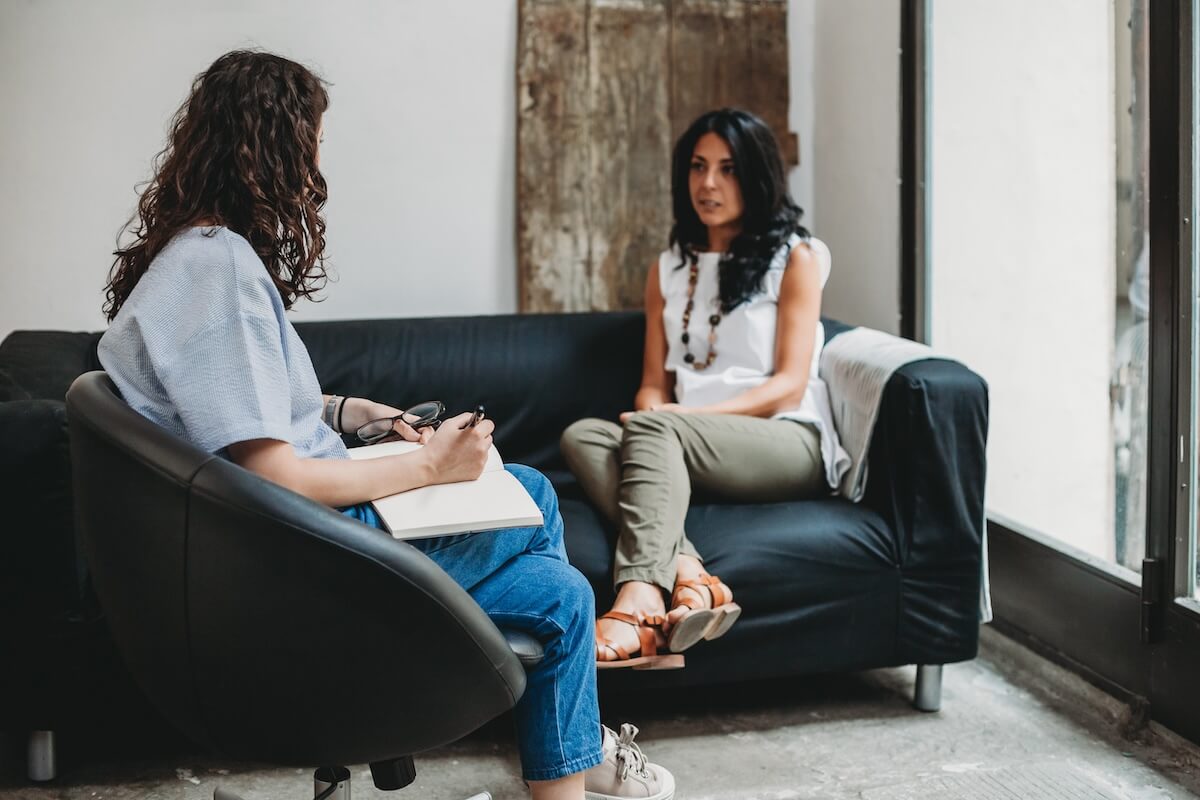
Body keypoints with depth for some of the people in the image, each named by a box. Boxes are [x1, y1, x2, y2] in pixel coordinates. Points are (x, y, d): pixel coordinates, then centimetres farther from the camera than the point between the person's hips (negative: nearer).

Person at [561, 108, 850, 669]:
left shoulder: (795, 257, 5)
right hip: (687, 450, 5)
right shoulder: (668, 269, 20)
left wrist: (683, 415, -15)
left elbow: (789, 386, -4)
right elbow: (653, 386, 16)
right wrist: (654, 413, -10)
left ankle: (638, 601, -50)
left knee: (652, 429, -33)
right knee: (582, 436, -25)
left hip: (787, 442, -5)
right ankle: (688, 575, -44)